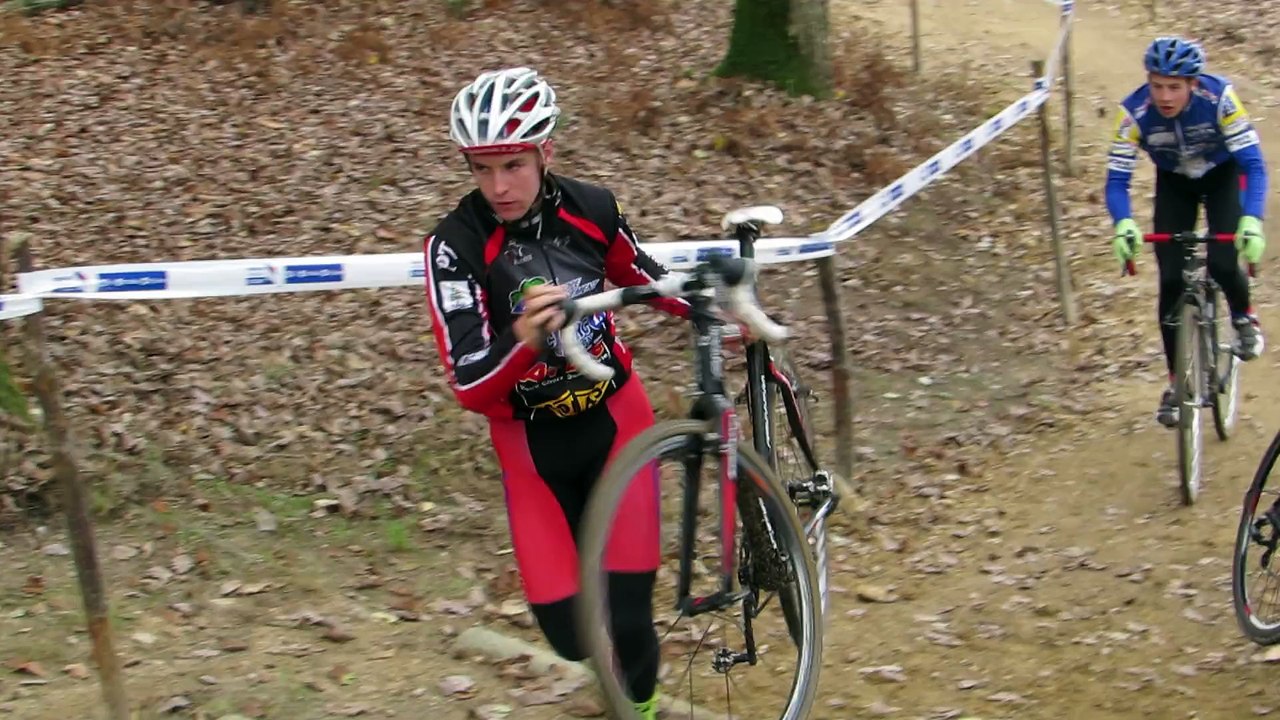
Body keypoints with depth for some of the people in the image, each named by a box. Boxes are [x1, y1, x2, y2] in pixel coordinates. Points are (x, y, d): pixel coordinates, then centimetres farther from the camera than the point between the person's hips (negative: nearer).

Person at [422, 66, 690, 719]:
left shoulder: (591, 208, -11)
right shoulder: (456, 245, -22)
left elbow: (643, 276, 12)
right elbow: (470, 388, -27)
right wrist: (522, 341, -46)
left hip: (613, 419, 1)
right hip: (530, 442, -1)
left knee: (627, 614, -7)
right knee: (570, 633, -3)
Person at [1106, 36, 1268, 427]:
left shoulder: (1219, 97, -33)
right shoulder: (1134, 112, -30)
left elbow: (1253, 164, -32)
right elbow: (1116, 179, -27)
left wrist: (1252, 220, -48)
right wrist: (1123, 224, -48)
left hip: (1223, 175, -1)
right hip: (1174, 183, 2)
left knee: (1222, 264, -22)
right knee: (1171, 281, -9)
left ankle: (1244, 317, 13)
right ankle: (1177, 381, 4)